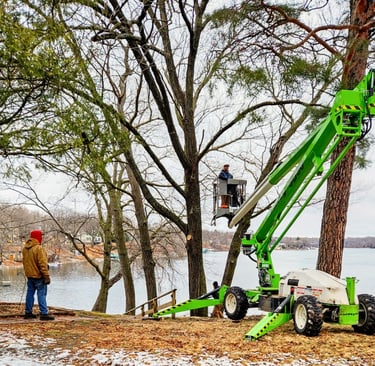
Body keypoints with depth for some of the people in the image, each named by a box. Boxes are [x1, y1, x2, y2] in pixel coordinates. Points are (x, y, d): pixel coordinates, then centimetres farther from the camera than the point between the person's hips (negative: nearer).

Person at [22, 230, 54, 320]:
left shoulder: (25, 248, 7)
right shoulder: (38, 248, -20)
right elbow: (42, 263, -21)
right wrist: (46, 276, -18)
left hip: (29, 275, 8)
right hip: (38, 276, -8)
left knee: (30, 293, 14)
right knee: (41, 294, -4)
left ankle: (28, 312, 19)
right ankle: (44, 313, -6)